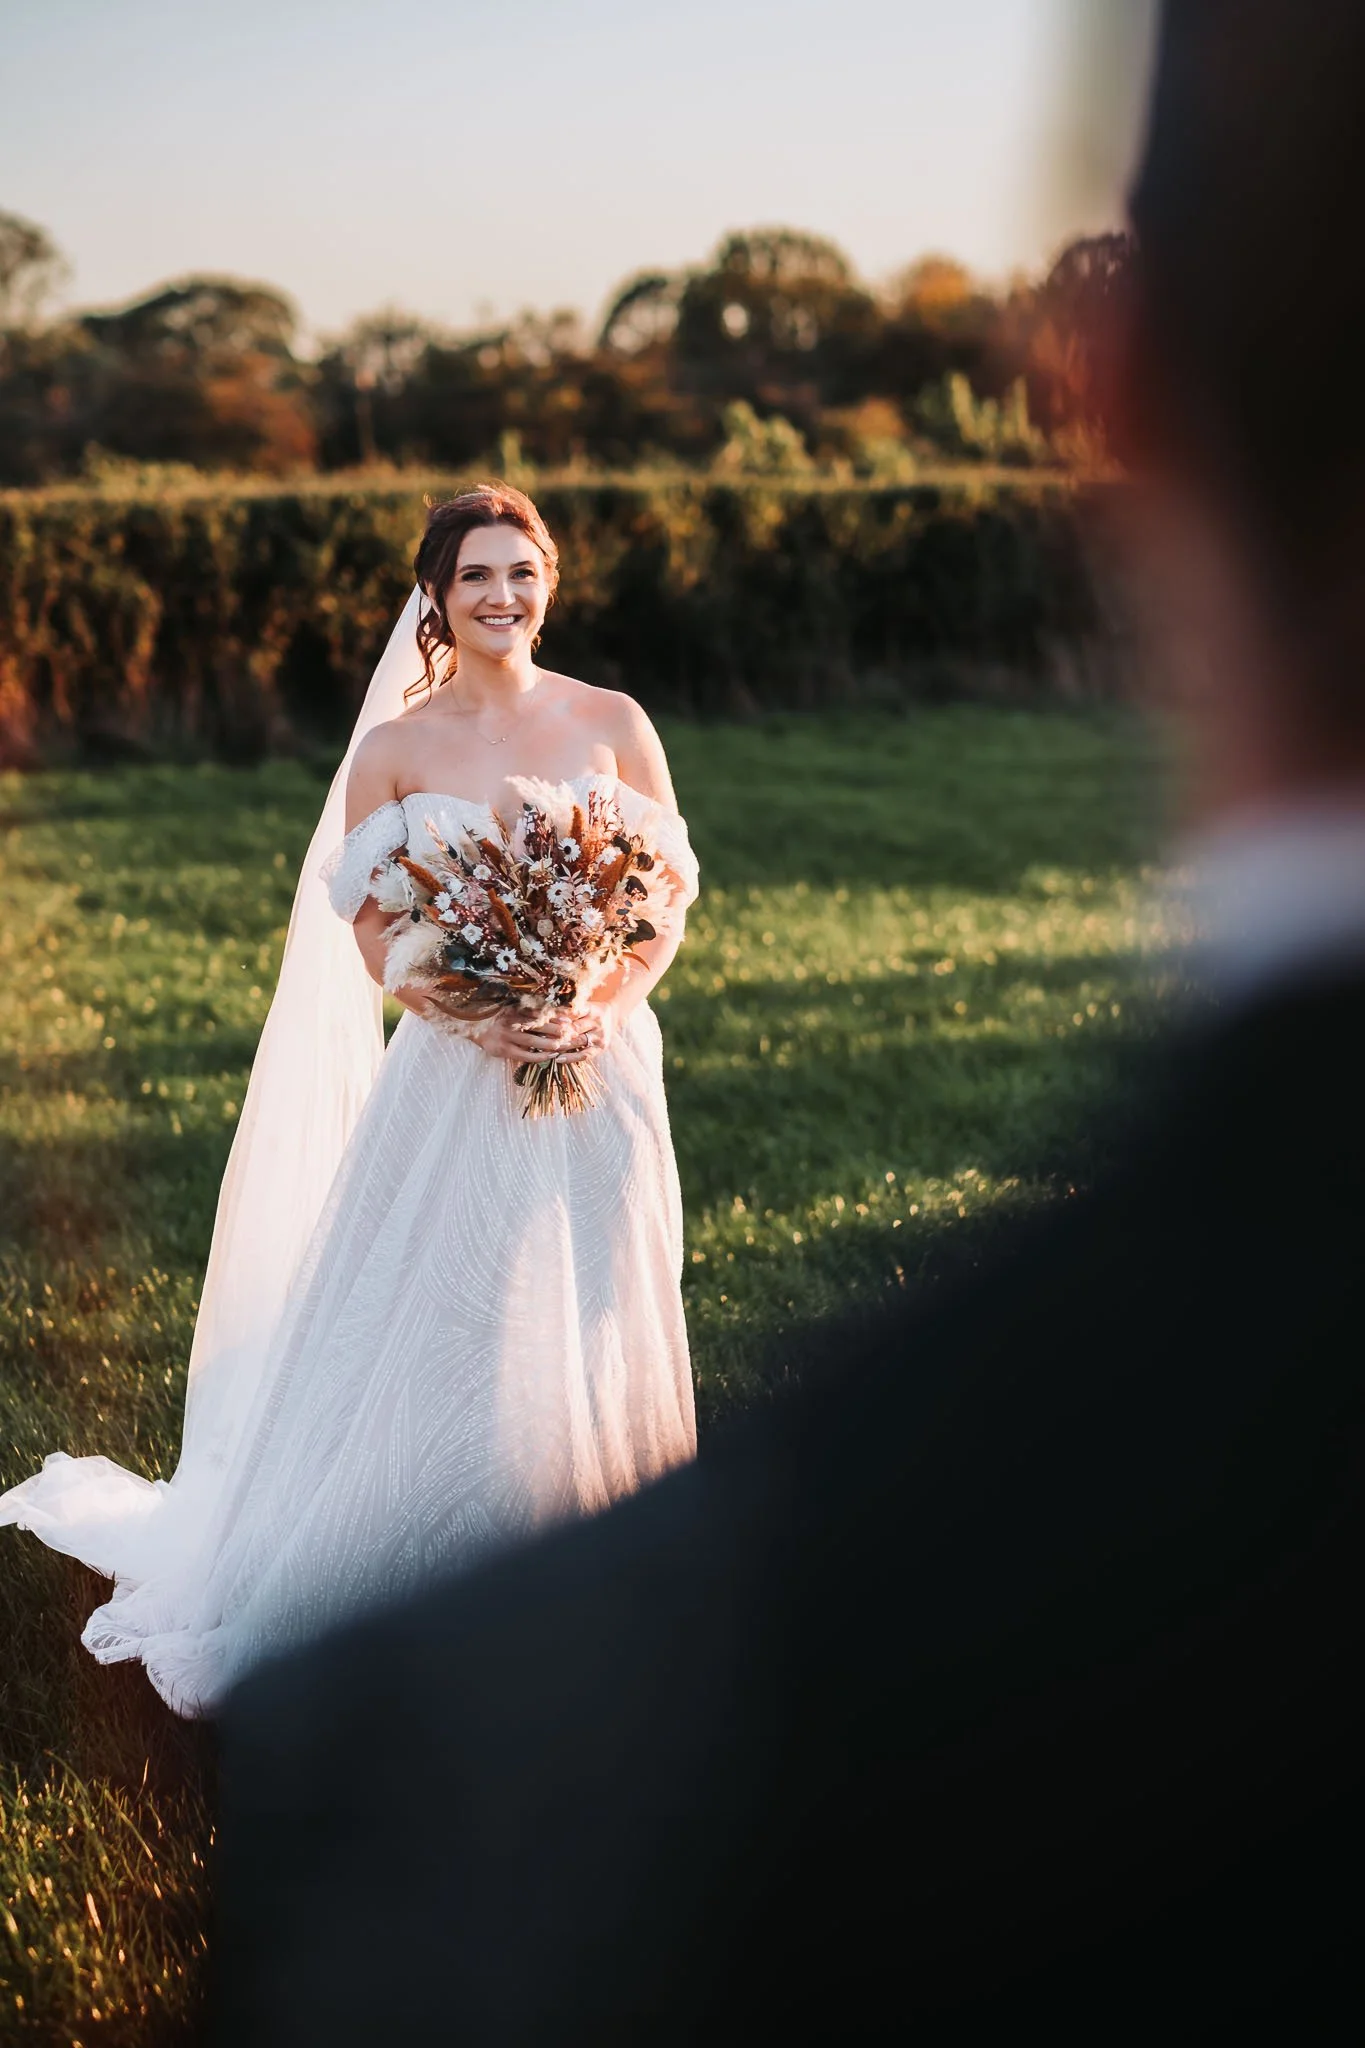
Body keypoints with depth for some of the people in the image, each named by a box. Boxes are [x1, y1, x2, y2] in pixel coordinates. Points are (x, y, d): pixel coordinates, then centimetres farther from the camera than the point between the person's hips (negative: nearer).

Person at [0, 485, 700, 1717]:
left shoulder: (613, 725, 3)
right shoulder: (393, 750, 0)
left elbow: (671, 891, 4)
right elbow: (370, 927, -1)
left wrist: (609, 1007, -13)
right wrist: (481, 1022, -15)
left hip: (601, 1066, 2)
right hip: (456, 1083, -1)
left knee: (596, 1325, 8)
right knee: (441, 1335, 1)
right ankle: (440, 1617, 15)